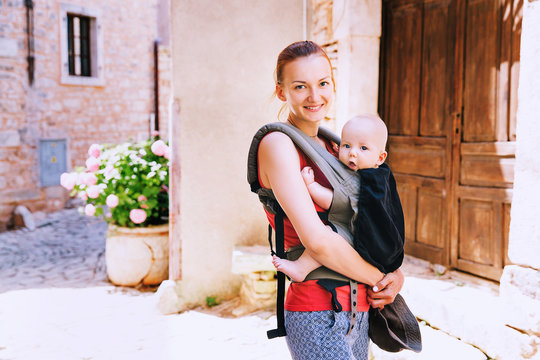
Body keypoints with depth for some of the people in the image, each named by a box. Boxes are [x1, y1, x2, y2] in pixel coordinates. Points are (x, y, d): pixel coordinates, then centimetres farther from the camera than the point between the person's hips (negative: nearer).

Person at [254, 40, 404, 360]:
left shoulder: (331, 145, 11)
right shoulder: (278, 144, -14)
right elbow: (317, 240, -23)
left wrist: (396, 273, 0)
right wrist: (379, 278, -9)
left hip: (358, 308, 8)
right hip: (318, 314, -8)